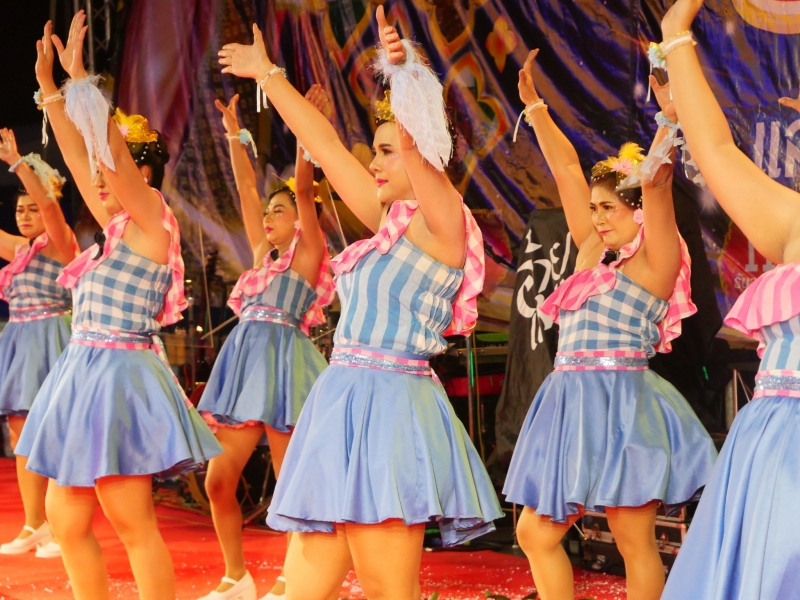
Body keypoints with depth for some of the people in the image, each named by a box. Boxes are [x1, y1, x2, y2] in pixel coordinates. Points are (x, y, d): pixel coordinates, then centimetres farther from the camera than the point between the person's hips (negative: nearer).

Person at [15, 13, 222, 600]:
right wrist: (49, 87, 17)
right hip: (83, 374, 9)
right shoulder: (115, 226, 14)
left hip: (119, 375, -9)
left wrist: (81, 79, -15)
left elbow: (113, 152, -18)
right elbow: (80, 158, 18)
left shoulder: (152, 218, -7)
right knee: (67, 522, 10)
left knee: (134, 524, -6)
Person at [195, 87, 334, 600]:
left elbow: (304, 190, -9)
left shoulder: (308, 252, 2)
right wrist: (235, 135, 16)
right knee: (219, 481, 4)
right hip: (243, 362, 7)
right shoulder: (264, 253, 18)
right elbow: (247, 188, 19)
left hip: (283, 362, -7)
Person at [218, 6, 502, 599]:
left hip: (390, 403, -9)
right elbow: (326, 145, 22)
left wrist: (405, 76, -38)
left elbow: (417, 145, -23)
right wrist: (268, 74, 28)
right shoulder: (390, 222, 16)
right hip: (344, 398, 9)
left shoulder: (443, 222, -5)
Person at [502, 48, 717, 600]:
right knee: (536, 536, 7)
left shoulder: (656, 260, -2)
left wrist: (671, 111, -24)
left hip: (622, 401, -8)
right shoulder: (595, 254, 16)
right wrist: (534, 103, 18)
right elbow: (567, 170, 18)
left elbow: (656, 181, -16)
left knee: (635, 542, -3)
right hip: (573, 401, 8)